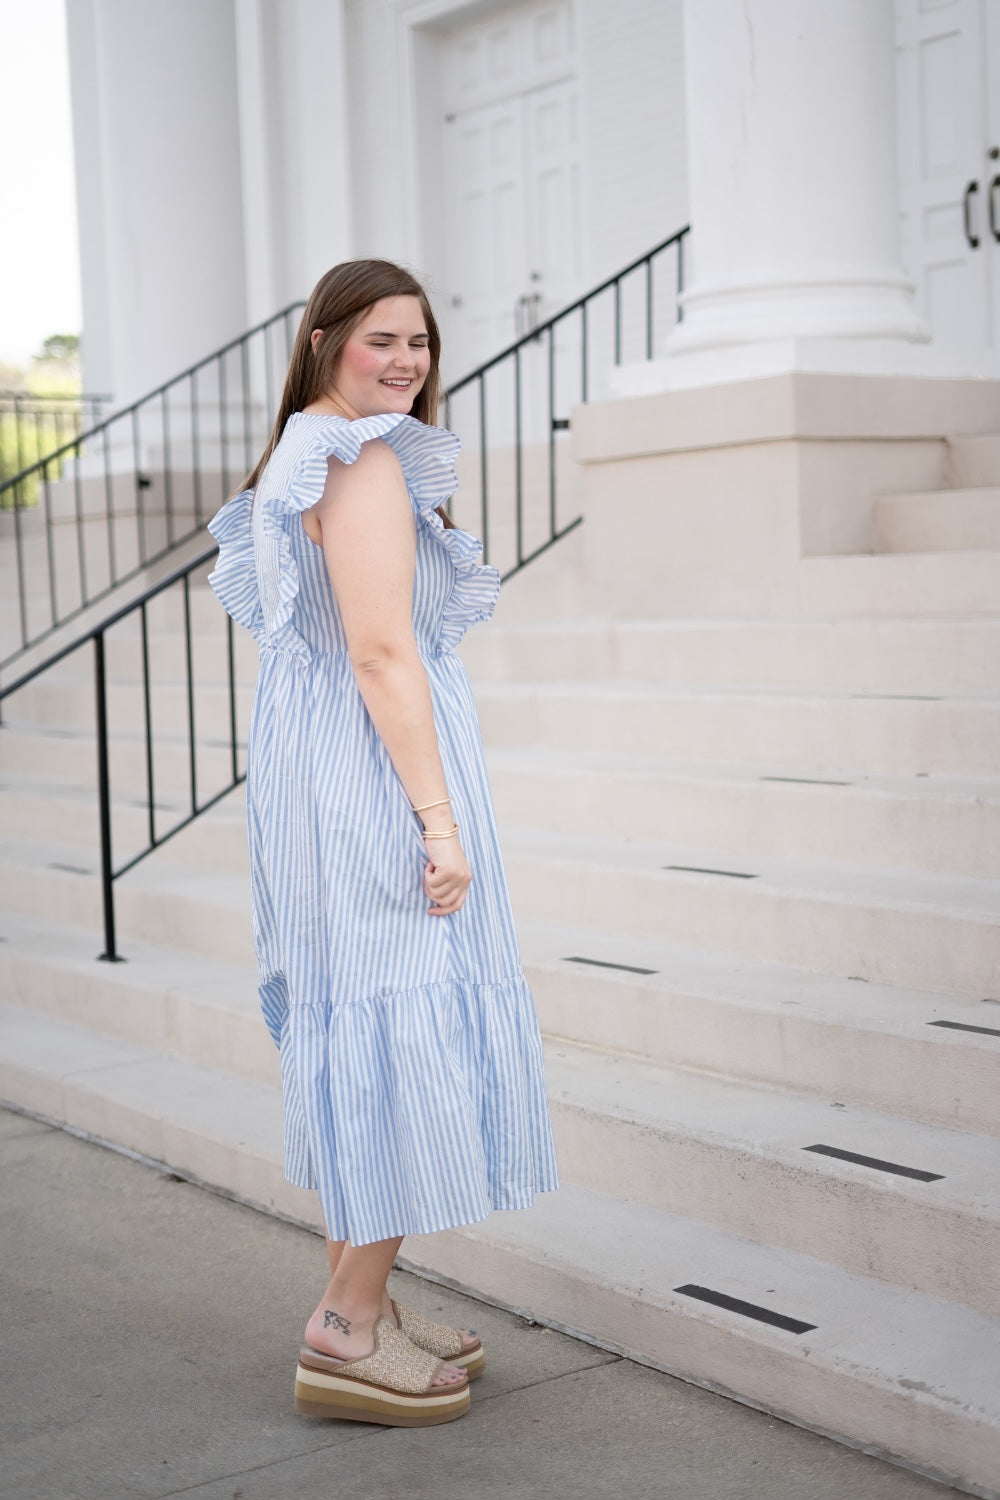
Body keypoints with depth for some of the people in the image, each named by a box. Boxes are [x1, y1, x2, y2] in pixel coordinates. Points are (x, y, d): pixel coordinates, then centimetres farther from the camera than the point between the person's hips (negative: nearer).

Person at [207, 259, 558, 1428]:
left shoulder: (293, 458, 17)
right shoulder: (364, 460, -14)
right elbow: (381, 652, -21)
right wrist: (439, 820, -21)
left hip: (311, 766, 11)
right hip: (380, 772, -10)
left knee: (350, 1026, 14)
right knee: (406, 1029, -4)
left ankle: (352, 1304, 24)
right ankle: (348, 1337, 3)